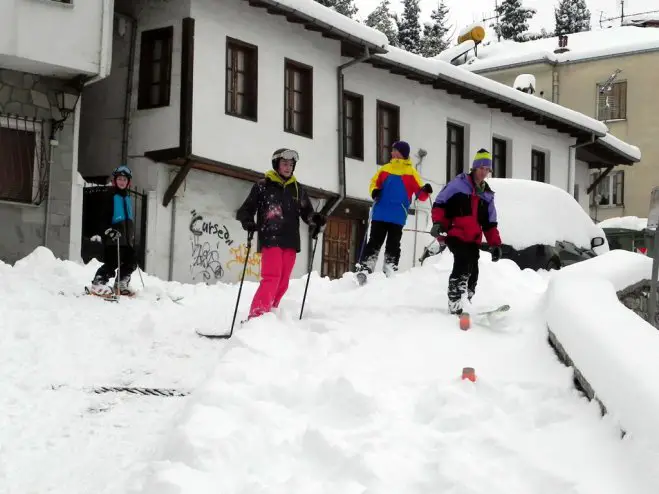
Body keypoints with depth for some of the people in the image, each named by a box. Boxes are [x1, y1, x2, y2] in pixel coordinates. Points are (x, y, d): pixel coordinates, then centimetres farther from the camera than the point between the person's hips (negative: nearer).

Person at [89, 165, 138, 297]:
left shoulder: (127, 198, 21)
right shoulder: (109, 195, -5)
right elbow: (103, 216, -12)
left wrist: (132, 236, 28)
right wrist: (108, 230, -23)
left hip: (126, 238, 8)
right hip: (113, 237, -8)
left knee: (130, 263, 11)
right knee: (112, 263, -14)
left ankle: (121, 285, 24)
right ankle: (98, 284, -8)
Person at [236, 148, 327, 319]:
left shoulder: (297, 189, 17)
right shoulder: (263, 186, 4)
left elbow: (306, 212, 19)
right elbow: (245, 210, 4)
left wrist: (315, 219, -4)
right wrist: (248, 222, -18)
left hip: (290, 241, 5)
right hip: (270, 239, -5)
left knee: (282, 283, 3)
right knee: (272, 278, -20)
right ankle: (256, 317, -24)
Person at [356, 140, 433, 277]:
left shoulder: (410, 172, 2)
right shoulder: (386, 169, 12)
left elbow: (420, 194, -1)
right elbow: (374, 183, 17)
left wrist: (425, 191, -24)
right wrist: (374, 191, -6)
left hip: (398, 217, -2)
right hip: (380, 214, 2)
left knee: (393, 245, 4)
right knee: (374, 243, 1)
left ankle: (389, 273, 8)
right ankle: (364, 269, -2)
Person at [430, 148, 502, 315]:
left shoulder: (487, 194, 18)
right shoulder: (459, 183, 1)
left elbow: (490, 223, 20)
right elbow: (440, 203, -1)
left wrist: (495, 244, 10)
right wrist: (437, 222, -15)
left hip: (473, 239, 7)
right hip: (456, 234, -7)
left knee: (473, 273, 2)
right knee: (463, 267, -23)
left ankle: (465, 304, 12)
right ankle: (454, 305, -23)